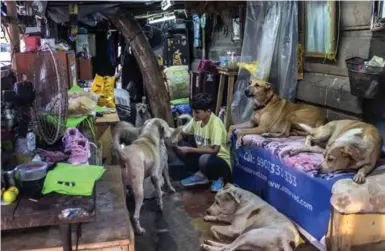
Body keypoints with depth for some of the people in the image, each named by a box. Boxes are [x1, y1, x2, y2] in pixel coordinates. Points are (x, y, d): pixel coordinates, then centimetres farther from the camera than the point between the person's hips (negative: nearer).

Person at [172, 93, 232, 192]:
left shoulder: (215, 123, -25)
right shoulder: (196, 119, -5)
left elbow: (214, 150, -32)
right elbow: (182, 134, 9)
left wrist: (189, 149, -29)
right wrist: (175, 140, -15)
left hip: (220, 159, -7)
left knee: (205, 159, -40)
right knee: (177, 145, -7)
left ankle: (217, 178, -5)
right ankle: (200, 175, 1)